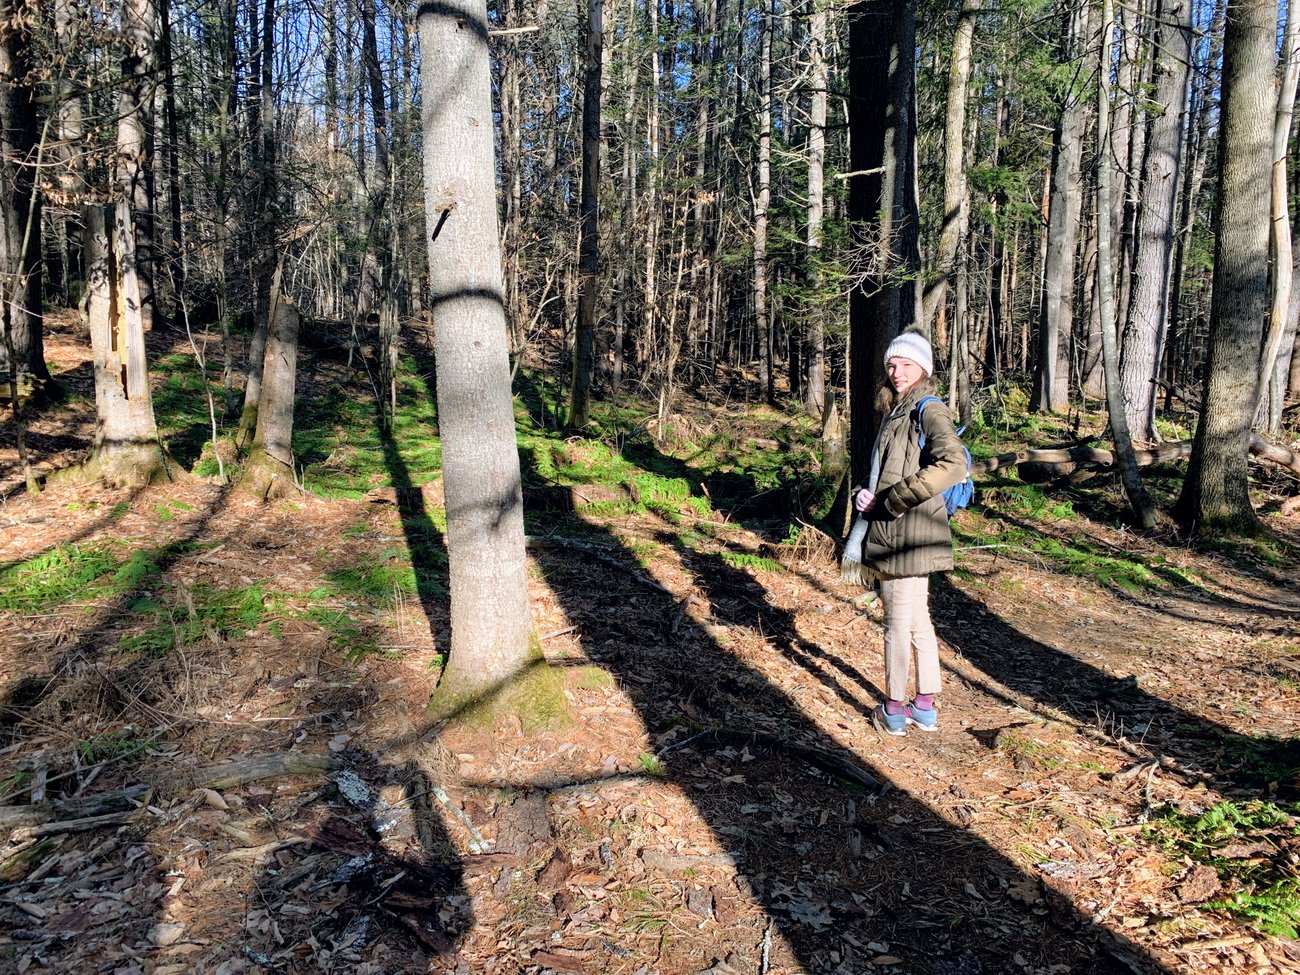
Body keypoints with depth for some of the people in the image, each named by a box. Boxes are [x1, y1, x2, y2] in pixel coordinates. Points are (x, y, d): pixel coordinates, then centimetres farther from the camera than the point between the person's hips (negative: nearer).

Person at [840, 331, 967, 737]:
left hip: (909, 534, -9)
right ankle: (925, 708, 26)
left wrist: (893, 499, -23)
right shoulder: (893, 412, 15)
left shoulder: (929, 410, -12)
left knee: (898, 622, 2)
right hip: (886, 532, 9)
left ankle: (893, 710, 15)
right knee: (917, 620, 15)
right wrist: (863, 493, 1)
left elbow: (954, 464, -29)